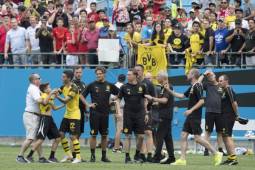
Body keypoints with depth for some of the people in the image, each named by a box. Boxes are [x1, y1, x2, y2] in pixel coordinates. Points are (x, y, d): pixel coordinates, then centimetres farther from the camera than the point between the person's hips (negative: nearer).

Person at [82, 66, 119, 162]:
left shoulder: (109, 85, 6)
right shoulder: (92, 85, 0)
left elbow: (119, 93, 17)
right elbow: (82, 96, 4)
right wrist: (88, 105, -6)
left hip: (105, 113, 2)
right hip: (94, 113, -2)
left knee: (104, 135, 6)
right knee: (93, 135, -3)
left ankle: (104, 156, 13)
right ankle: (93, 155, 3)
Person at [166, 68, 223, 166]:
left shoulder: (197, 87, -14)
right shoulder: (192, 87, 15)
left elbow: (201, 101, -22)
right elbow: (182, 96, 26)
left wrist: (191, 110, -24)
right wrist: (169, 91, 23)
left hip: (195, 117, -10)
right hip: (190, 117, 10)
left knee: (197, 138, -9)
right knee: (183, 136, 5)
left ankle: (216, 154, -3)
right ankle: (182, 160, 4)